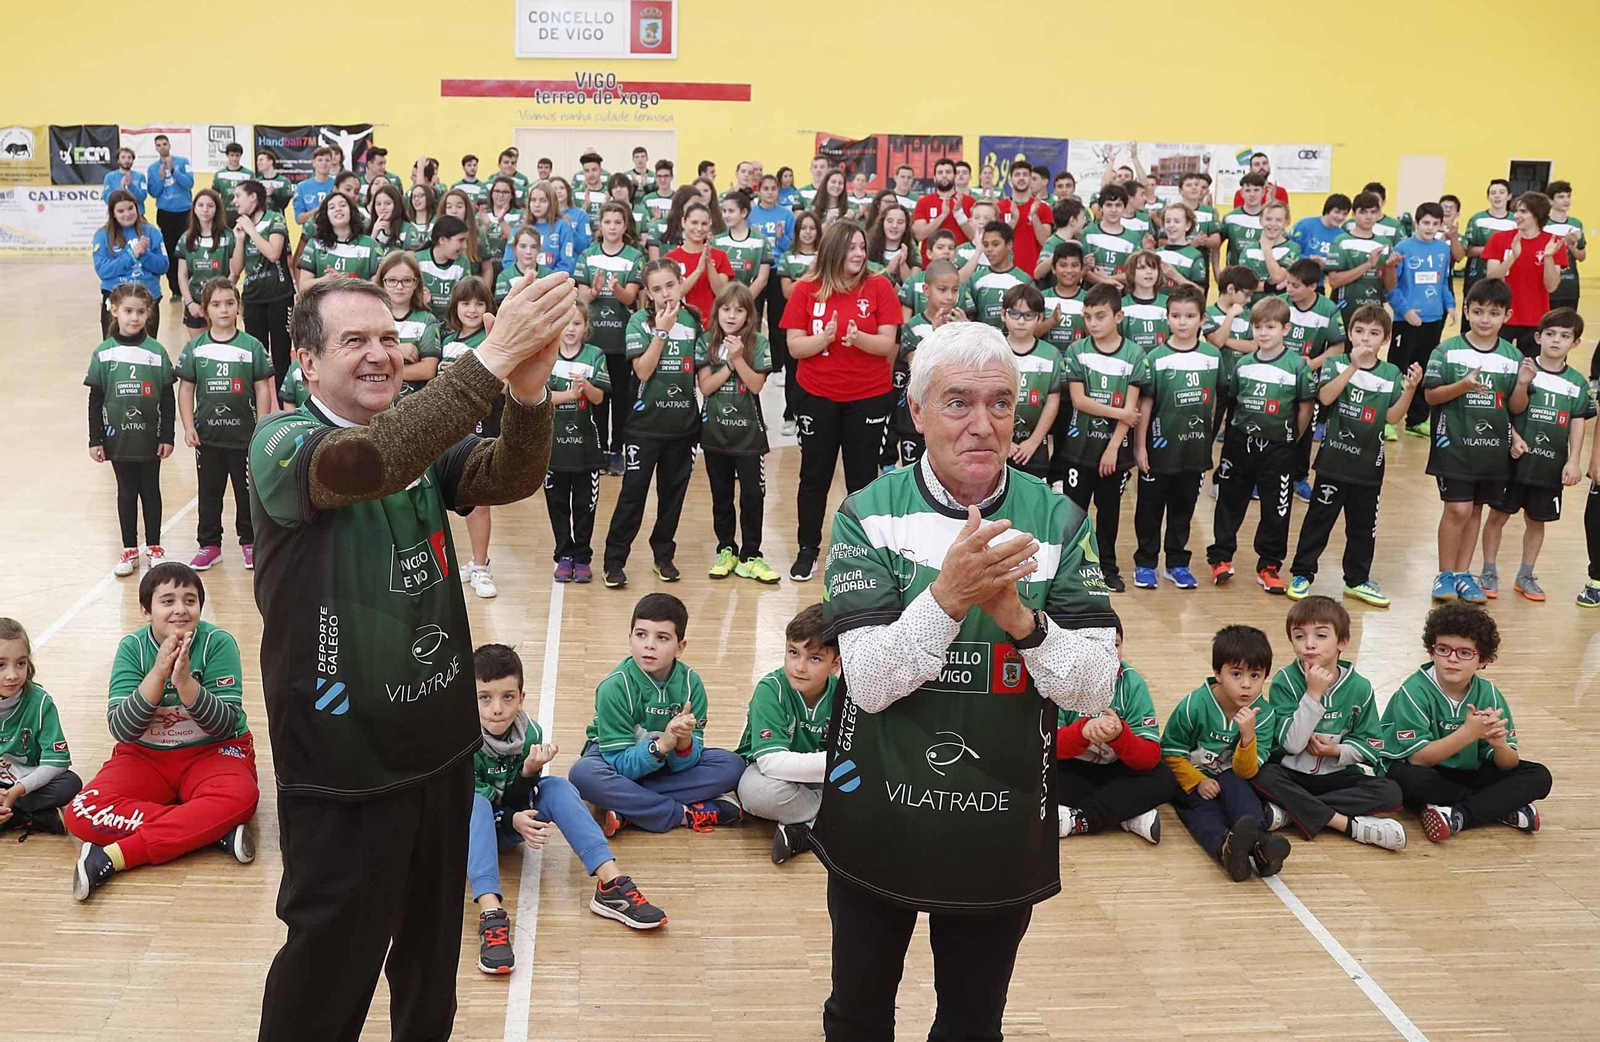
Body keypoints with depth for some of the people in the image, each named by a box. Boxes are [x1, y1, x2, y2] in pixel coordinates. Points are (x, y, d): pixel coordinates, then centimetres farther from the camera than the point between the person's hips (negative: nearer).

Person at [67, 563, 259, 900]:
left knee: (239, 797, -36)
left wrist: (184, 679, -30)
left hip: (212, 752, -2)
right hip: (144, 756, 2)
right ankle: (216, 831, -27)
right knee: (81, 814, -24)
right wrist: (159, 672, -27)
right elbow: (121, 730, -15)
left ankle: (115, 856, -30)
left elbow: (225, 724, -15)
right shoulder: (133, 647, -6)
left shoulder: (218, 643, -12)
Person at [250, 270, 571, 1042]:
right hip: (343, 767, -5)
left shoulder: (426, 441, 3)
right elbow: (364, 463, -36)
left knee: (433, 948, 22)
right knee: (330, 967, 9)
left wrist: (527, 387, -36)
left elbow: (511, 477, -16)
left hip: (441, 746, 6)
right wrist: (492, 355, -43)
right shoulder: (279, 442, -13)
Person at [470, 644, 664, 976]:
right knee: (476, 801, -36)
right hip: (464, 830, -4)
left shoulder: (530, 733, -11)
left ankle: (611, 885, -29)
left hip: (506, 830, 4)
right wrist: (511, 820, -35)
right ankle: (491, 914, -53)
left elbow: (519, 802, -9)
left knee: (557, 787, -19)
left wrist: (529, 772, -30)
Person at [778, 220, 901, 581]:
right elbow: (794, 347, -7)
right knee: (814, 475, 9)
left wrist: (858, 338, -26)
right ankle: (807, 551, 20)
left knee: (862, 476, 8)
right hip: (816, 397, 1)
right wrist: (826, 337, -24)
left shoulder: (879, 287, -5)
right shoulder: (805, 289, -5)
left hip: (869, 397, 0)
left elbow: (888, 344, -8)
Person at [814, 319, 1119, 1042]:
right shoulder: (869, 515, -10)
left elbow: (1095, 690, -10)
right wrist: (949, 595, -32)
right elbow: (869, 683, -18)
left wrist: (1016, 613, -26)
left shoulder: (1058, 521, -5)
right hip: (879, 818, -1)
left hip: (1003, 827, 1)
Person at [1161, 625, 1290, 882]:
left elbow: (1246, 772, -12)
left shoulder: (1263, 714, -8)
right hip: (1190, 783, -2)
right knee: (1204, 809, -33)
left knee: (1235, 784, -33)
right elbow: (1170, 752, -4)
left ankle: (1259, 841, -54)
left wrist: (1248, 736, -30)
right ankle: (1225, 847, -64)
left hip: (1230, 782, 2)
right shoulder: (1195, 706, -14)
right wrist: (1197, 782, -17)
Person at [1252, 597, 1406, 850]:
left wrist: (1337, 751, -17)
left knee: (1390, 793, -22)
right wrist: (1313, 694, -24)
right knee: (1260, 775, -34)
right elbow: (1291, 744, -18)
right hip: (1291, 775, -2)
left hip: (1336, 776, 3)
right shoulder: (1284, 682, -10)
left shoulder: (1359, 687, -4)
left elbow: (1371, 745, 3)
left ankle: (1291, 811, -26)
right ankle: (1350, 824, -30)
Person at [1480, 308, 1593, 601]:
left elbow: (1578, 423, 2)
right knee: (1499, 514, 5)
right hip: (1515, 459, -3)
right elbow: (1515, 408, -16)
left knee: (1537, 520, 13)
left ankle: (1525, 576, 26)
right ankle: (1489, 572, 17)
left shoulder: (1577, 382, 2)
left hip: (1551, 465, 3)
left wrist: (1573, 461, -6)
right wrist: (1522, 384, -35)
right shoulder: (1524, 370, -7)